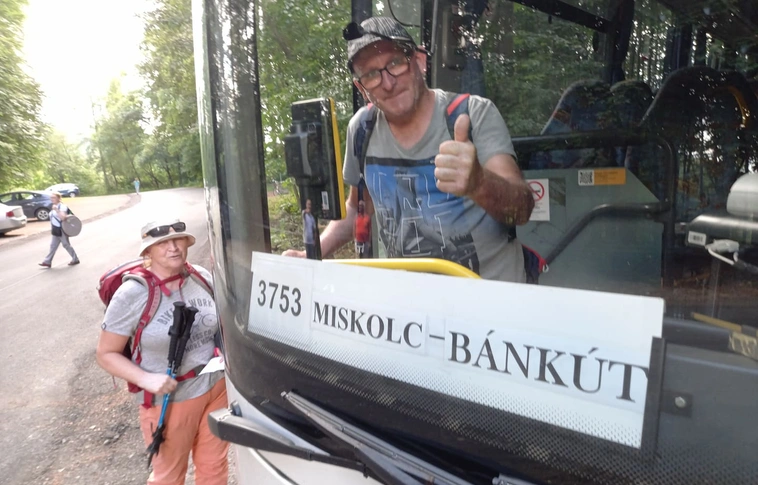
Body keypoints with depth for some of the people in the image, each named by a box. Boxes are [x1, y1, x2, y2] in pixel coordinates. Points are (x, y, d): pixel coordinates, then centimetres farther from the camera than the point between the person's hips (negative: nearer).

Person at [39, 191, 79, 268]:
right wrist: (52, 228, 21)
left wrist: (56, 210, -33)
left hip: (61, 230, -8)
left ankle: (75, 259, 11)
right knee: (53, 246, 8)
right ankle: (47, 262, 10)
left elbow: (63, 217, -27)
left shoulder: (62, 206, -14)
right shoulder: (54, 207, 13)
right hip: (56, 230, 8)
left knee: (66, 245, 0)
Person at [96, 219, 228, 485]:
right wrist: (146, 379, -23)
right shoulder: (132, 294, -17)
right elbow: (106, 354, -9)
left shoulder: (202, 276, -4)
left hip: (216, 387, 4)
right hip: (170, 401, -3)